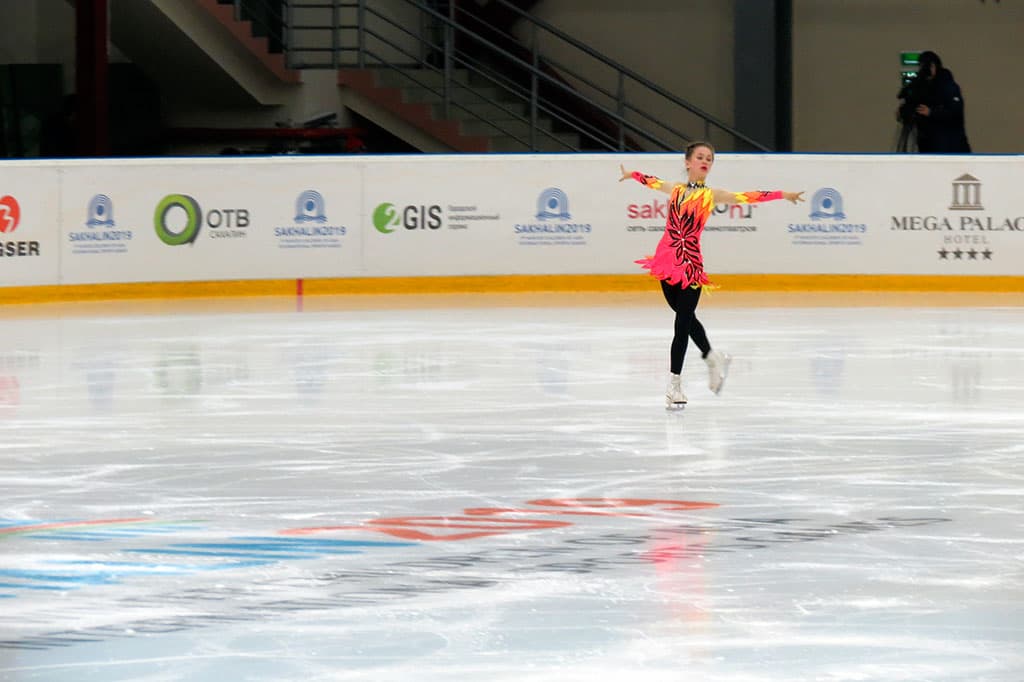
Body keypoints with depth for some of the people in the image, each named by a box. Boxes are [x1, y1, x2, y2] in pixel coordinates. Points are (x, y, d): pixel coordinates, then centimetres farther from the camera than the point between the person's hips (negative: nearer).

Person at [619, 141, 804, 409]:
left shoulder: (710, 195, -1)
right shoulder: (676, 190, 10)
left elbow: (748, 196, -8)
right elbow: (653, 182, 30)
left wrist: (783, 195, -15)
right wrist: (632, 174, 46)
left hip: (690, 264, -4)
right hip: (667, 259, 4)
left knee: (683, 322, -5)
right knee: (685, 317, 15)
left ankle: (674, 384, -1)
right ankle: (713, 358, 38)